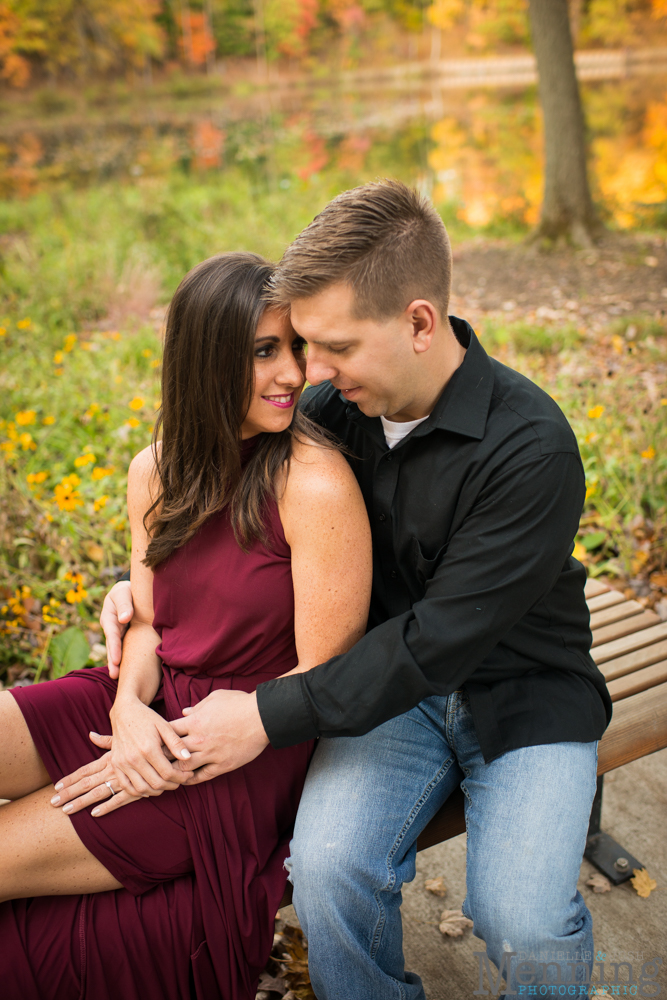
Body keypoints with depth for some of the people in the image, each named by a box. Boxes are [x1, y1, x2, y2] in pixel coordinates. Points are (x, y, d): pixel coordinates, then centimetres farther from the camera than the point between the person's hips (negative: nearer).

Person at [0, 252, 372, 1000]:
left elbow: (323, 680, -15)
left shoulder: (316, 484, -18)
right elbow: (147, 621, 9)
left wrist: (189, 756, -15)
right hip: (155, 707, 6)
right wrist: (129, 709, -12)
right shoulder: (155, 473, 4)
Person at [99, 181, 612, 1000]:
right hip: (395, 683, 4)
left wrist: (270, 717, -23)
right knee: (326, 868, -21)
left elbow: (443, 639, -24)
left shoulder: (531, 449, -23)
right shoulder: (335, 407, -5)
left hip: (525, 694, -3)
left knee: (525, 924, -22)